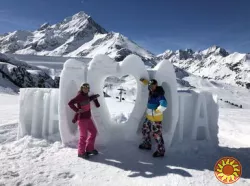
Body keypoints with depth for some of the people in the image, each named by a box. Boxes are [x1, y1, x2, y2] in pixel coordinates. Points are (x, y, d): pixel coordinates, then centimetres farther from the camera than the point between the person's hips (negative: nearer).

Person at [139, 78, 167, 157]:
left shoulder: (159, 94, -22)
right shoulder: (152, 91, 5)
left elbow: (164, 104, -34)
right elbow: (149, 85, 30)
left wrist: (156, 111, -27)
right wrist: (144, 81, 23)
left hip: (156, 118, -10)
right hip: (149, 116, 10)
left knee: (157, 134, 0)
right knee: (145, 130, 22)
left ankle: (161, 150, 17)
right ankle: (147, 144, 43)